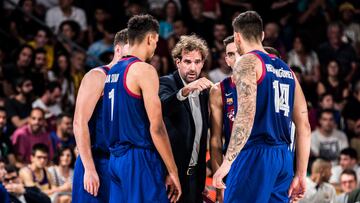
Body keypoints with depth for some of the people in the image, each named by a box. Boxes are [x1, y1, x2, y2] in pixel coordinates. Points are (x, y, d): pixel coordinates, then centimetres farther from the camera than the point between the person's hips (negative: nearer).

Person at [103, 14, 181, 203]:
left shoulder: (112, 72, 15)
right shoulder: (144, 70, -10)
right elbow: (156, 127, -14)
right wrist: (173, 172, -11)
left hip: (115, 159, 8)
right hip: (140, 159, -8)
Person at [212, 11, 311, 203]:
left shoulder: (247, 62, -2)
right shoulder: (286, 70, 20)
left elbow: (246, 116, -17)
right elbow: (304, 126, 17)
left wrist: (227, 163, -19)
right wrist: (300, 174, 20)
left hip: (255, 156, -7)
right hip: (283, 158, 7)